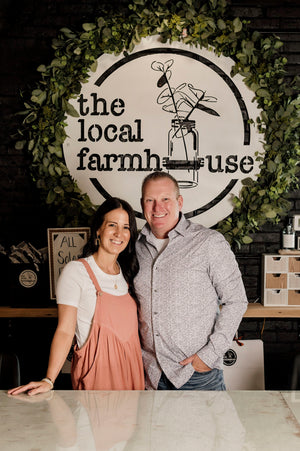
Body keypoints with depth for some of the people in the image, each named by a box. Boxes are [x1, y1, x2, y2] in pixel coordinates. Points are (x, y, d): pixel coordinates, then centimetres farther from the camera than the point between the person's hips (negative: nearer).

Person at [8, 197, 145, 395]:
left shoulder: (128, 272, 9)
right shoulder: (76, 271, -9)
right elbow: (65, 330, -13)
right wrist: (48, 380, -21)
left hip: (131, 365, 5)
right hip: (96, 369, -5)